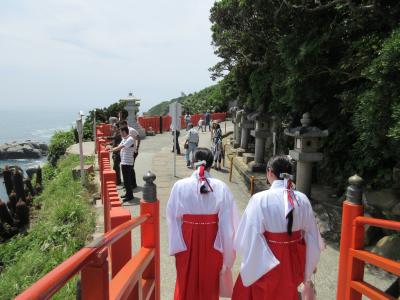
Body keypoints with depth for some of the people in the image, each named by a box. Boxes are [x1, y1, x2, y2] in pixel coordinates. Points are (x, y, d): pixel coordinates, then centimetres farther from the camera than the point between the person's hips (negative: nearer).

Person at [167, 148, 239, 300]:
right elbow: (228, 221, -12)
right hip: (212, 241, 0)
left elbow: (173, 217, -7)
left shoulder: (180, 186, -14)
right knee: (209, 281, 22)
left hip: (187, 240, 0)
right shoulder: (221, 187, -15)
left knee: (187, 281, 21)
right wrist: (226, 246, 1)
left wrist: (175, 246, 5)